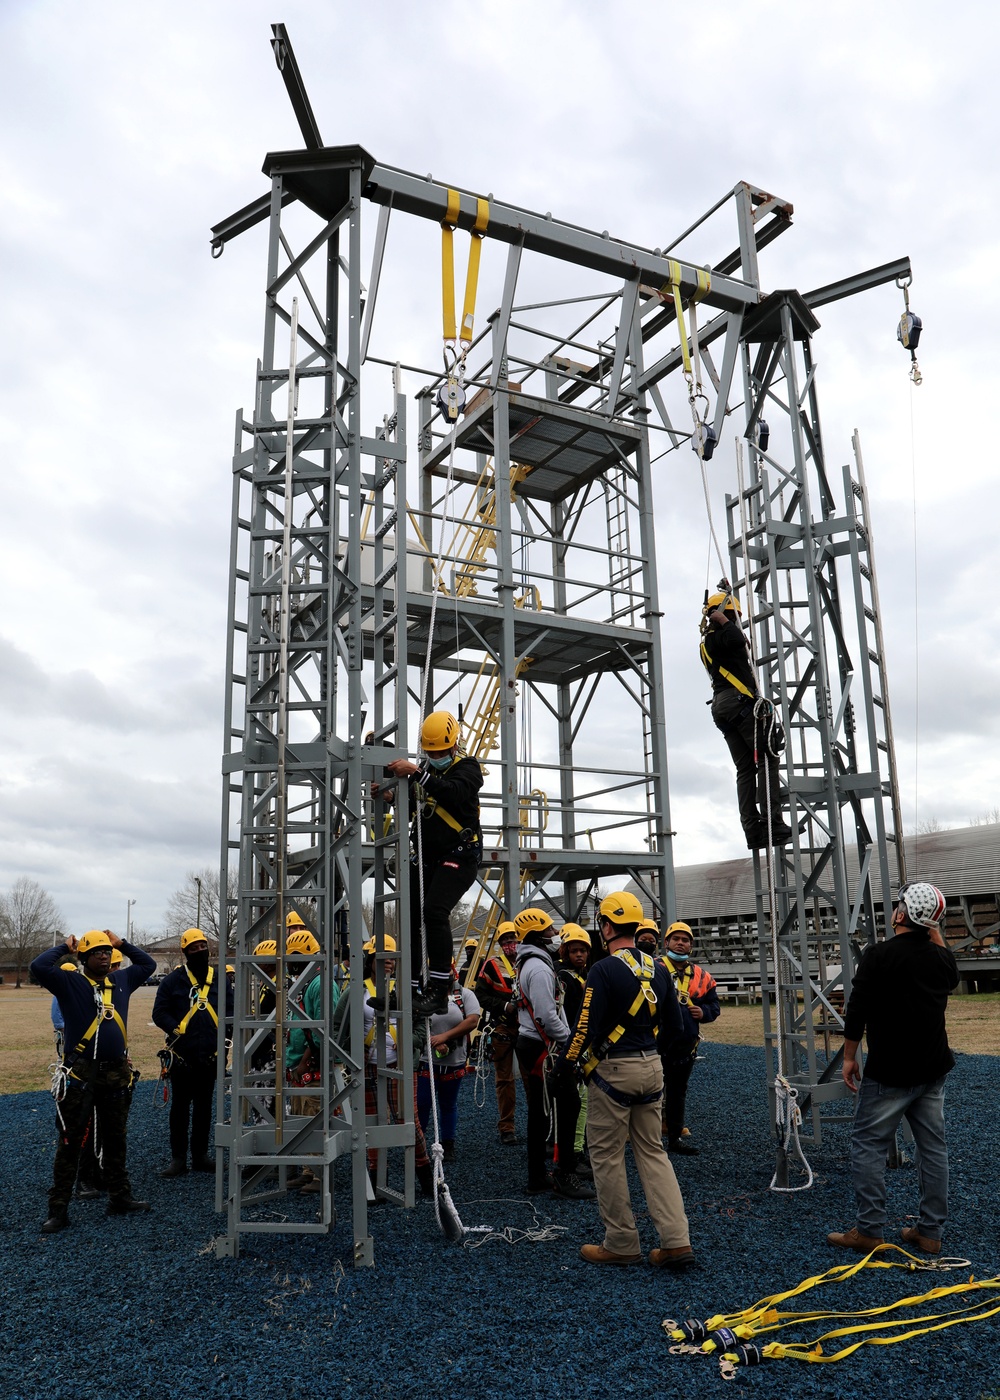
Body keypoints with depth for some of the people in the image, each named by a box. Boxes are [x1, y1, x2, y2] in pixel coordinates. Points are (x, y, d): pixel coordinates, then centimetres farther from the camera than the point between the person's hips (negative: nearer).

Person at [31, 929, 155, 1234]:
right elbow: (39, 967, -20)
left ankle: (120, 1198, 29)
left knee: (115, 1140, 17)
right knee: (71, 1143, 2)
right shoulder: (70, 983, -5)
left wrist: (122, 943, 14)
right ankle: (58, 1209, 11)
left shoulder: (122, 981, 9)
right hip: (81, 1074, -5)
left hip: (116, 1073, 5)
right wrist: (64, 948, -6)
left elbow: (148, 964, 22)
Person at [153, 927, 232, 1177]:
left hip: (210, 1055, 3)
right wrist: (177, 1030, -17)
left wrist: (222, 1035, -5)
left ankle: (200, 1155, 21)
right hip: (182, 1055, -3)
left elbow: (229, 1011, 10)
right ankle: (178, 1158, 13)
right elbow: (160, 1013, -4)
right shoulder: (173, 981, -2)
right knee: (180, 1107, 5)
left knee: (204, 1107, 12)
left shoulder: (220, 980, 7)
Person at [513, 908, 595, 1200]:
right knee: (568, 1104, -8)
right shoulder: (540, 968, -17)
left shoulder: (528, 965, 16)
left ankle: (536, 1178, 18)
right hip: (544, 1048, -11)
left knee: (539, 1111, 13)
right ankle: (566, 1175, -4)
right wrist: (570, 1041, -10)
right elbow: (547, 1016, -23)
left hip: (529, 1044, 11)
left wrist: (565, 1039, 17)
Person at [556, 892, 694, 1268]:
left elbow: (586, 1027, -17)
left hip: (612, 1070, -7)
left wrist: (566, 1064, -3)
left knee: (607, 1156, 6)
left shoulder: (604, 970, -15)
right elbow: (674, 1025, 11)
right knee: (652, 1152, 14)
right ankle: (676, 1241, 8)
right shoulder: (658, 969, 6)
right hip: (652, 1069, 7)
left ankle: (622, 1244, 13)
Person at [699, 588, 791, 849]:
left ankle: (752, 828, -3)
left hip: (721, 707, 9)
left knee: (745, 768, 5)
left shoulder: (706, 643, 24)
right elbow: (738, 641, -26)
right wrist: (725, 622, -10)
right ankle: (773, 823, -19)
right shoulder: (723, 634, -4)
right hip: (741, 703, -9)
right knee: (766, 760, -10)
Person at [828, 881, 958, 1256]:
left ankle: (869, 1231, 4)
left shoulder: (878, 955, -16)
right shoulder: (942, 957, 1)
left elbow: (856, 1011, -15)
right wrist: (934, 932, 18)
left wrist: (849, 1057, -3)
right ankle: (930, 1231, 18)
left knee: (868, 1145, 2)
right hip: (934, 1070, 6)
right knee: (933, 1146, 12)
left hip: (889, 1073, -6)